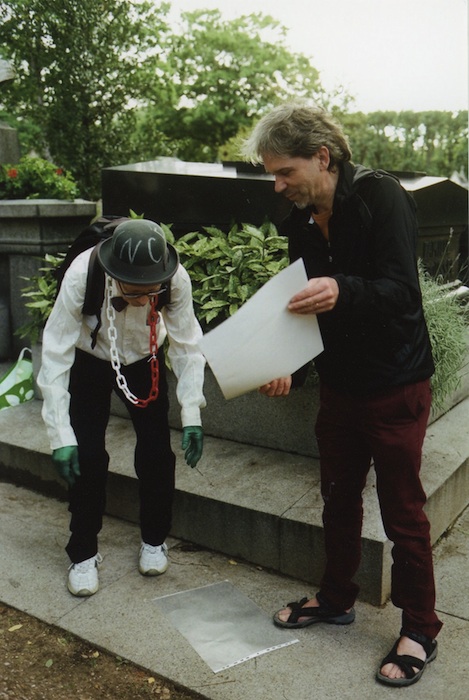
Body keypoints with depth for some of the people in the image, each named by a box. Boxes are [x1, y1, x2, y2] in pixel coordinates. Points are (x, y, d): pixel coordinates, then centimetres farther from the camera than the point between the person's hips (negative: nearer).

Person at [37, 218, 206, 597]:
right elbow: (56, 354, -32)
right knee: (87, 456, -8)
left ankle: (154, 541, 21)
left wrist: (192, 414, -28)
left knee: (156, 451, -4)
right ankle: (83, 554, 13)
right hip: (89, 363, -1)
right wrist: (61, 434, -33)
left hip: (145, 362, 2)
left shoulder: (177, 280, -33)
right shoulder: (81, 276, -37)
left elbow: (187, 346, -22)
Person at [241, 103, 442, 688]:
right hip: (338, 382, 7)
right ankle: (336, 598, 39)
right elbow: (304, 305, 7)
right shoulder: (301, 220, 2)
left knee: (402, 513, 5)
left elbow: (400, 290, -27)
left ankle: (419, 632, 25)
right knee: (338, 497, 19)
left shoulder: (380, 198, -18)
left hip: (394, 386, -6)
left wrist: (341, 291, -46)